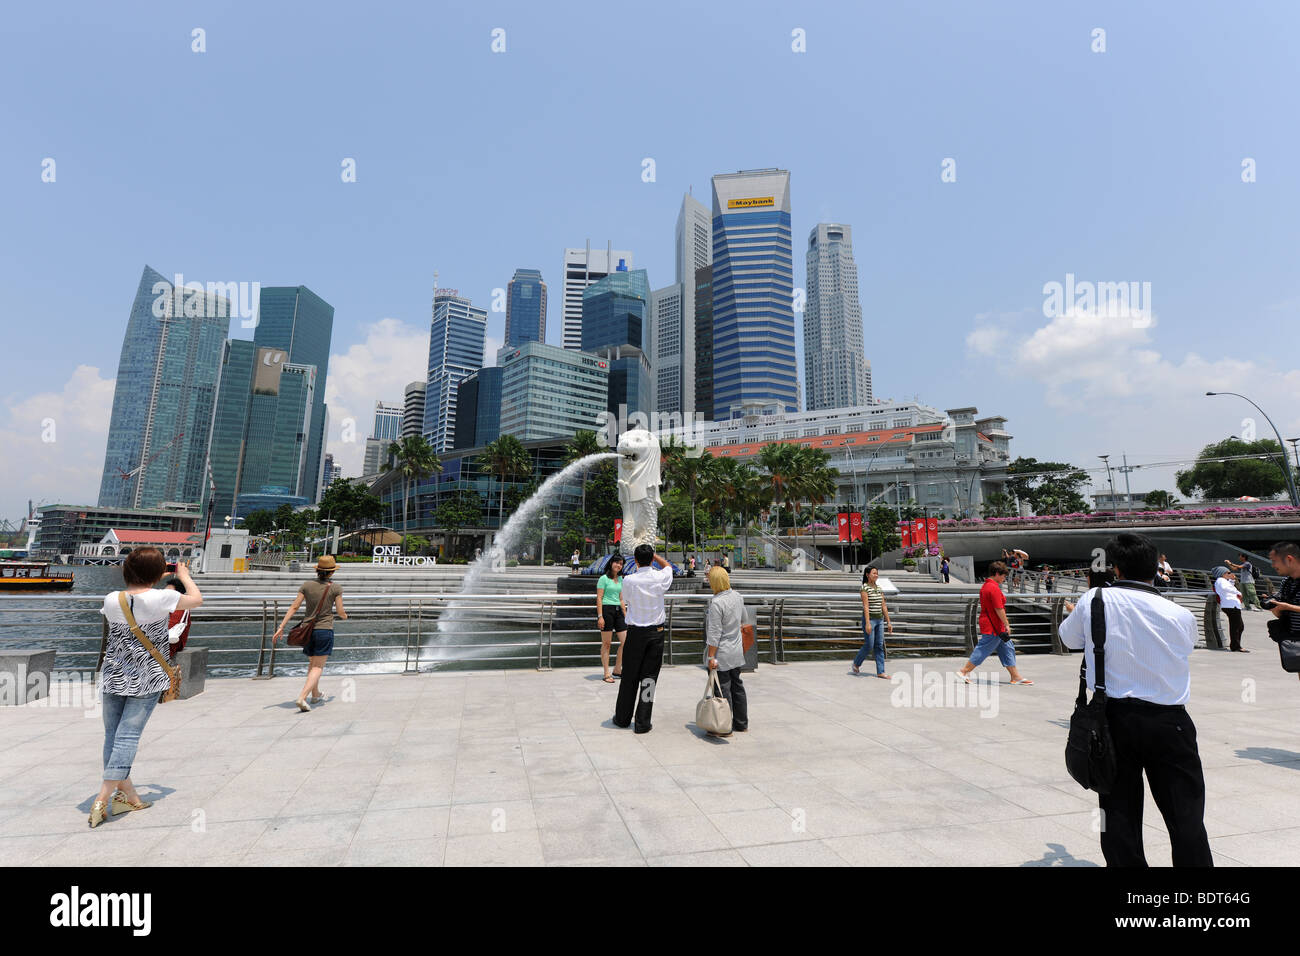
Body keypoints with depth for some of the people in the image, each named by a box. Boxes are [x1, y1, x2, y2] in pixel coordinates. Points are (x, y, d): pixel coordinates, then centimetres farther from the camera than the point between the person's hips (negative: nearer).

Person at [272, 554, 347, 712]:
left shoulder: (306, 585, 1)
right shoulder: (336, 587, -7)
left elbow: (294, 607, -3)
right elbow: (340, 612, -3)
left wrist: (281, 627, 2)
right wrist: (345, 616, 20)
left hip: (307, 629, 4)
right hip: (325, 629, -4)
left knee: (312, 663, 22)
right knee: (318, 667, 1)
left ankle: (315, 695, 37)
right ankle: (302, 698, -15)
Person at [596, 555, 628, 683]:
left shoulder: (620, 579, 15)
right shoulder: (604, 578, -5)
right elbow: (599, 598, -9)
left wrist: (626, 615, 16)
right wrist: (600, 616, -16)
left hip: (618, 610, 7)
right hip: (606, 610, -7)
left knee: (625, 641, 1)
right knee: (606, 644, 0)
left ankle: (617, 670, 15)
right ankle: (607, 674, 8)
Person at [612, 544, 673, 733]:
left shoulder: (628, 580, -11)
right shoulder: (661, 578, -7)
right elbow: (667, 565, 18)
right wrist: (652, 553, 21)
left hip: (635, 632, -1)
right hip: (656, 632, 1)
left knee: (629, 676, 11)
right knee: (649, 676, 6)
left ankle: (623, 718, 24)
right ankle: (643, 723, 10)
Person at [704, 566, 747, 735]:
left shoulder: (716, 603, -22)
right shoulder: (738, 597, 1)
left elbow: (714, 634, -21)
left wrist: (711, 657, -15)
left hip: (722, 653, -8)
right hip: (737, 651, 8)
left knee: (723, 690, 2)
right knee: (737, 686, 18)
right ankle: (741, 724, 30)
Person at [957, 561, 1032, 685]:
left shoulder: (985, 586, 13)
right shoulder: (994, 588, -19)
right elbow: (999, 609, -21)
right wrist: (1007, 624, -14)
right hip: (993, 627, -11)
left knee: (1007, 649, 14)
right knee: (983, 649, -4)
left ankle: (1016, 676, 21)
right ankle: (963, 671, 1)